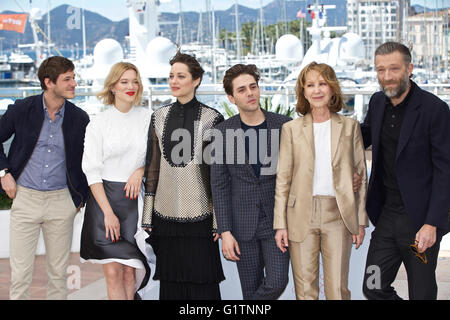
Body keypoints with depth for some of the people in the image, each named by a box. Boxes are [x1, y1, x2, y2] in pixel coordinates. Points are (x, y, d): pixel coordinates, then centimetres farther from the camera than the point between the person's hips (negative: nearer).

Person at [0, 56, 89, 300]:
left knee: (59, 272, 9)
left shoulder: (80, 118, 0)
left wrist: (80, 197, 8)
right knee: (20, 272, 0)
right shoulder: (22, 109, -4)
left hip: (61, 200, 1)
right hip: (25, 198, -1)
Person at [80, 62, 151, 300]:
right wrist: (108, 212, -11)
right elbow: (92, 171, -3)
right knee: (113, 271, -8)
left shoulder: (147, 118, 7)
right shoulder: (99, 123, 0)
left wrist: (140, 171, -7)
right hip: (104, 196, -2)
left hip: (136, 198, 2)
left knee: (130, 271, 0)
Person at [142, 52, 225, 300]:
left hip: (199, 214, -3)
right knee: (169, 282, 8)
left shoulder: (212, 119, -2)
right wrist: (147, 217, 8)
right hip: (166, 215, 4)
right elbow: (152, 167, 11)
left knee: (203, 284, 0)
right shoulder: (159, 117, 9)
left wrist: (219, 220, -4)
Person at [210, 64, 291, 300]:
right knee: (251, 290, 6)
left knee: (276, 283, -11)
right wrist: (225, 232, -6)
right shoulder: (223, 132, -1)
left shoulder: (284, 125, -1)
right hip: (243, 223, 0)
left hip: (276, 220, 0)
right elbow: (219, 185, -1)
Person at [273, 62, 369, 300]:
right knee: (304, 290, 3)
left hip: (338, 215, 0)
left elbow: (360, 175, 8)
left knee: (338, 289, -1)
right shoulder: (291, 129, 5)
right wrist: (280, 224, -1)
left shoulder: (350, 127, 7)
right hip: (301, 216, 0)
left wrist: (361, 221, 4)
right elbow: (282, 179, 5)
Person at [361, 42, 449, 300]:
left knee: (422, 293, 6)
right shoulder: (378, 102, 5)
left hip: (419, 219, -5)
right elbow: (365, 136, 26)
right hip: (386, 214, 6)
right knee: (373, 289, 7)